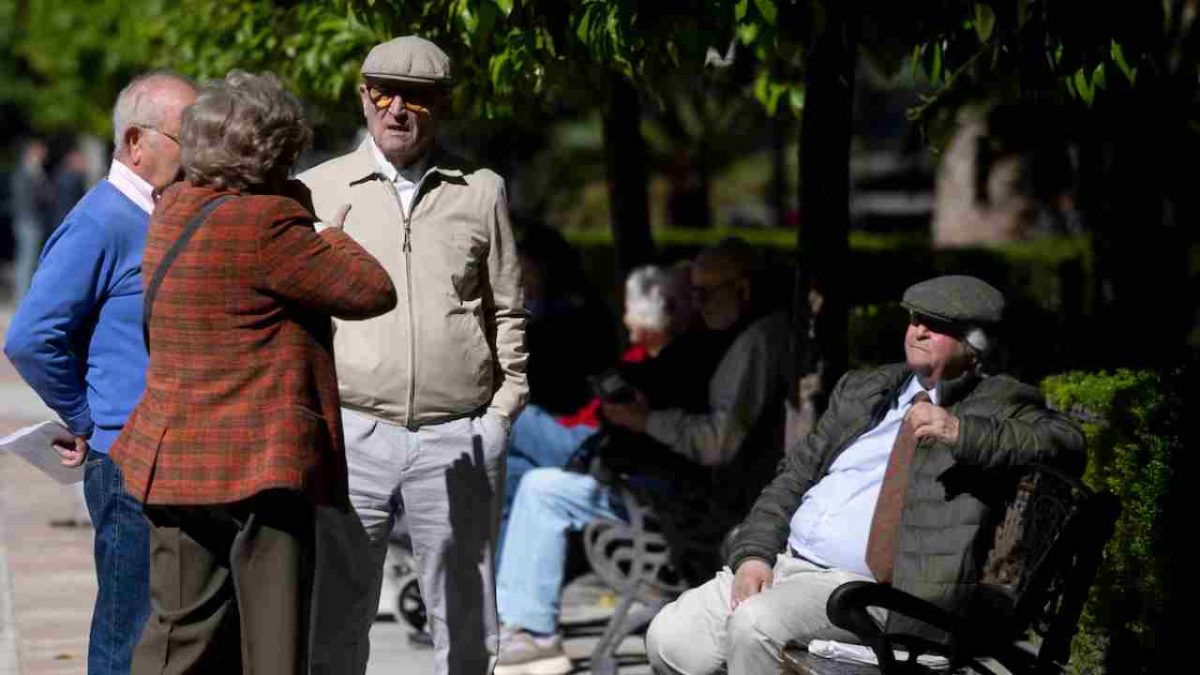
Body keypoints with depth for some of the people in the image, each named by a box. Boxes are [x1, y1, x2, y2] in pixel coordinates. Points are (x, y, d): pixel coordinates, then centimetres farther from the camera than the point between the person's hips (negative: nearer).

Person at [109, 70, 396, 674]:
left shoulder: (176, 208, 9)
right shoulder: (264, 224, -16)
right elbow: (373, 292, -10)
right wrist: (331, 238, 10)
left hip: (177, 460, 8)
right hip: (261, 461, -8)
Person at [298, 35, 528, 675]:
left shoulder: (481, 192, 10)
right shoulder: (316, 190, 7)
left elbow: (507, 315, 13)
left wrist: (500, 414, 6)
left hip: (458, 438, 1)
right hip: (351, 431, -1)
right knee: (334, 621, -1)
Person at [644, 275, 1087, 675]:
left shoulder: (997, 403, 5)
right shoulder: (862, 390, 21)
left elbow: (1066, 445, -12)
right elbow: (795, 476, 19)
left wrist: (962, 433, -22)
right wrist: (754, 555, 2)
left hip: (861, 587, -6)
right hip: (780, 563, 6)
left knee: (756, 624, -31)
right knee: (670, 639, -11)